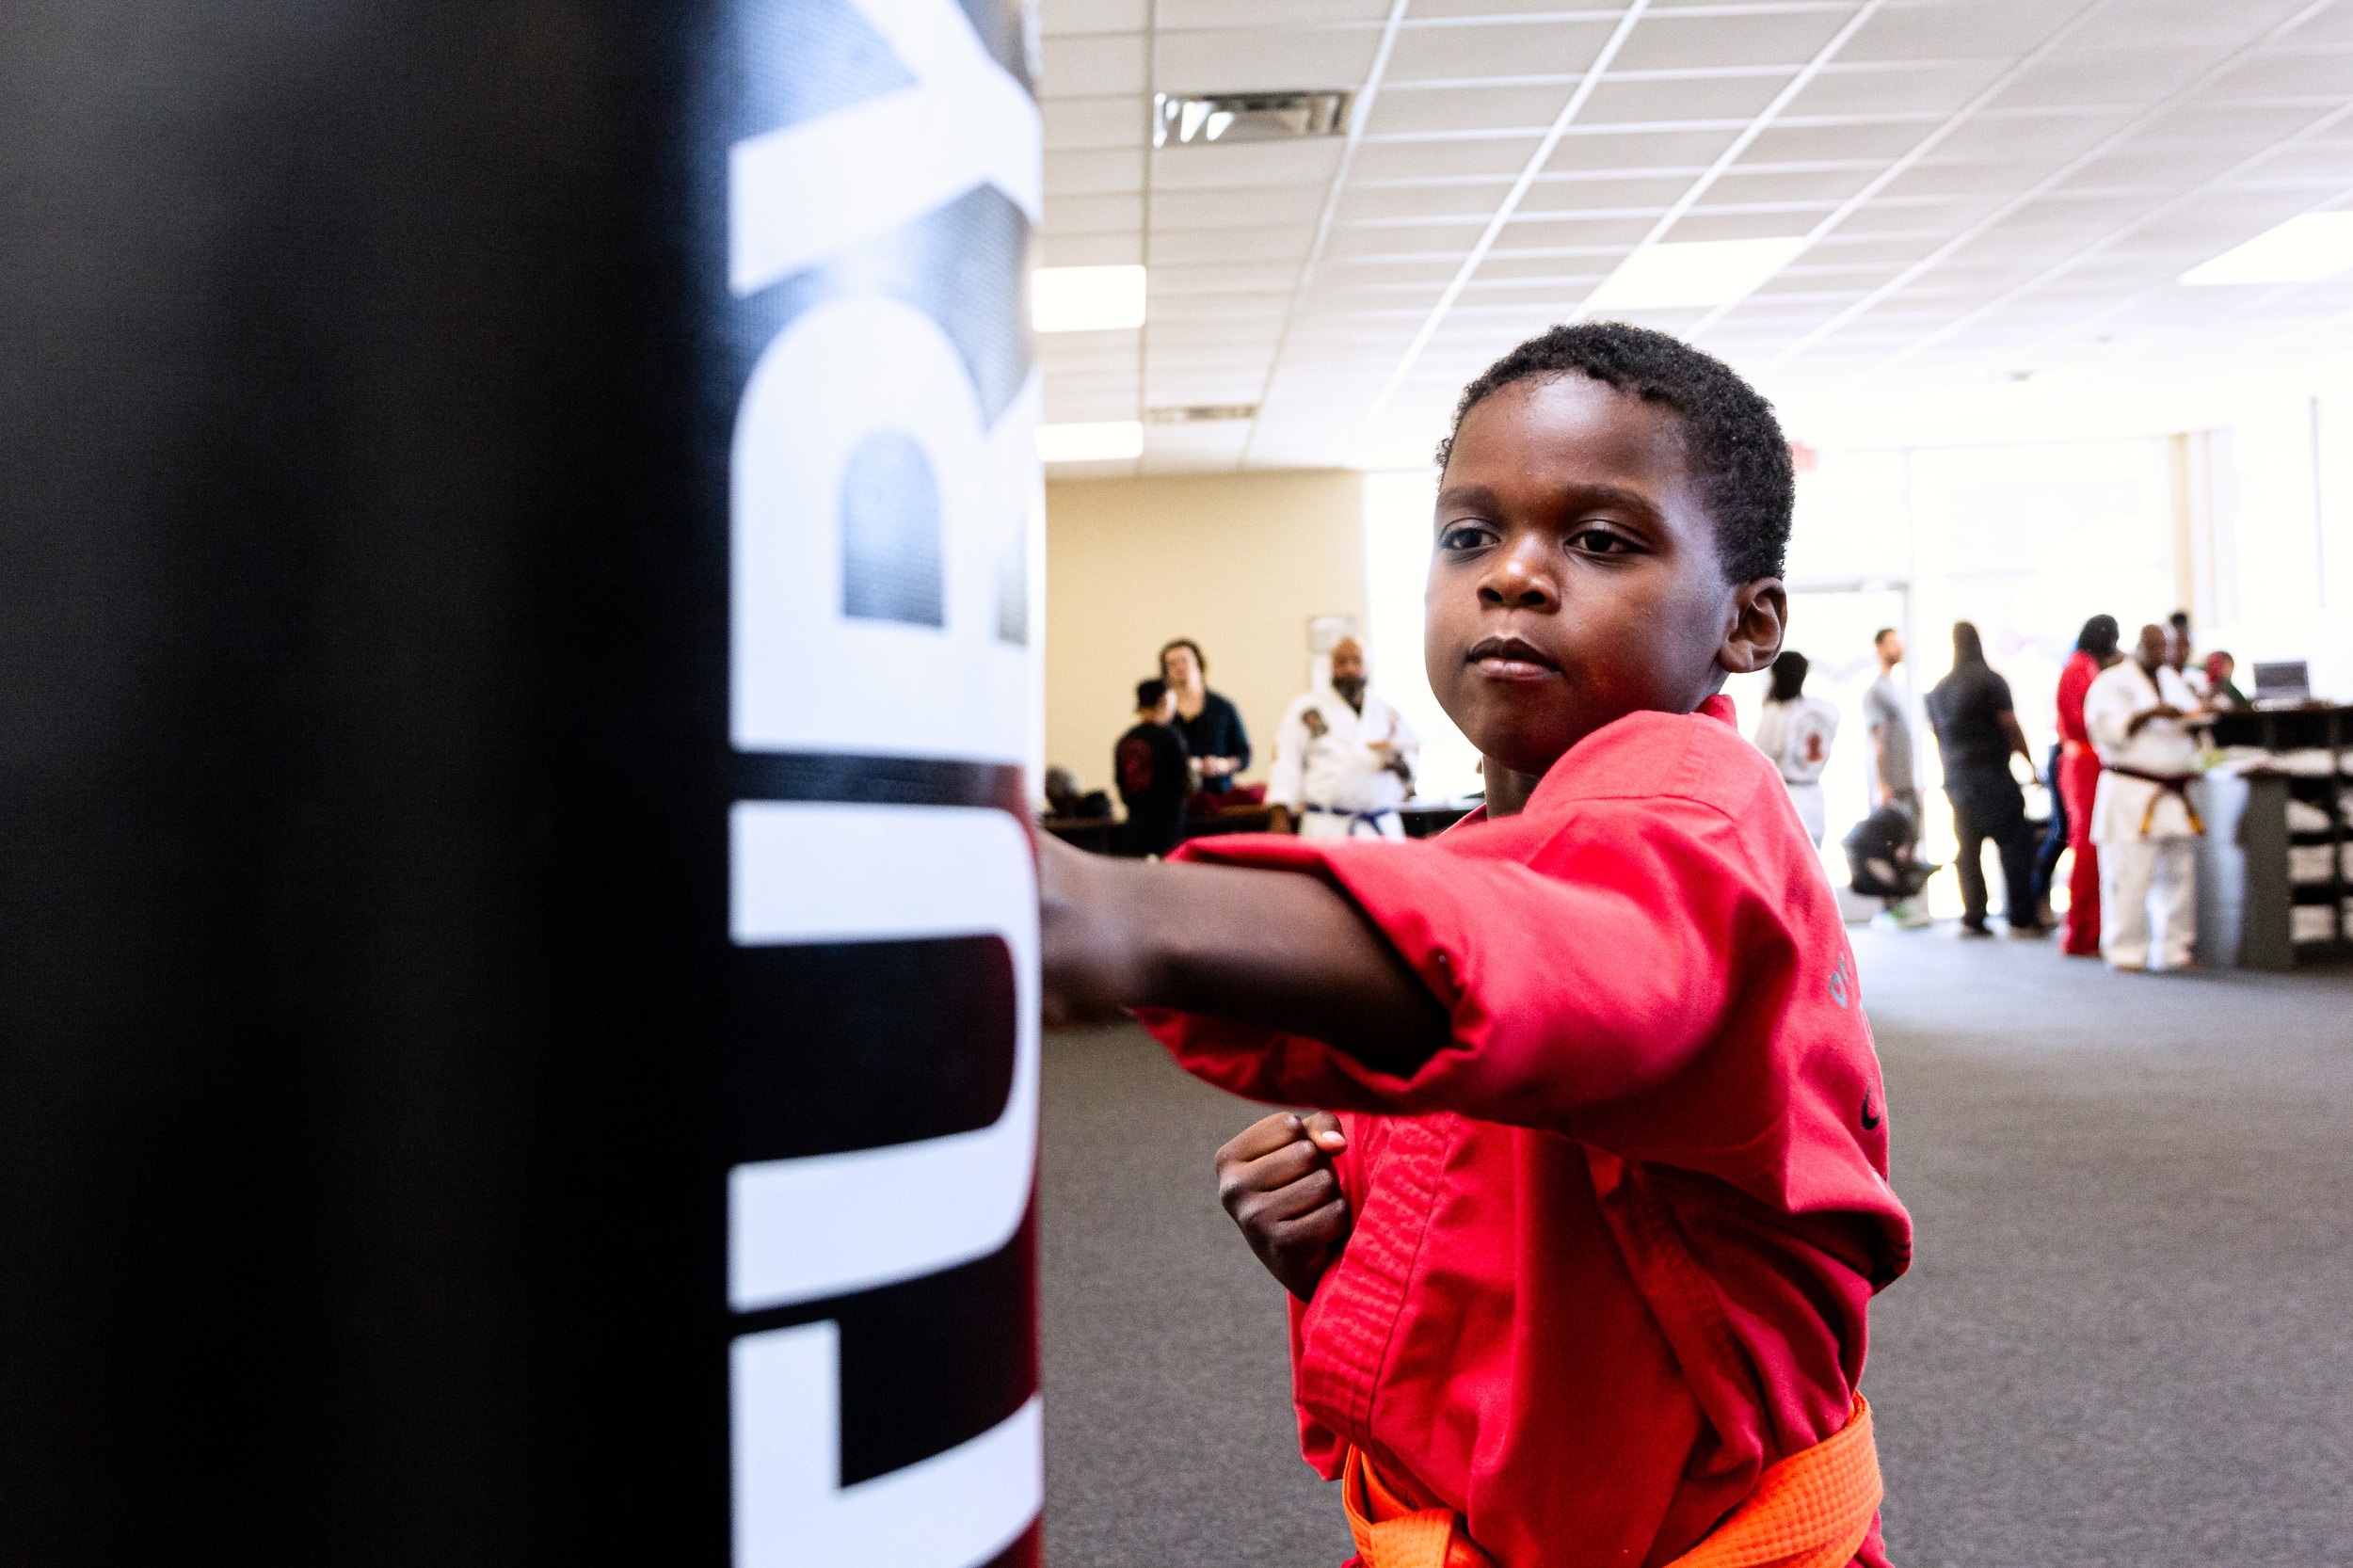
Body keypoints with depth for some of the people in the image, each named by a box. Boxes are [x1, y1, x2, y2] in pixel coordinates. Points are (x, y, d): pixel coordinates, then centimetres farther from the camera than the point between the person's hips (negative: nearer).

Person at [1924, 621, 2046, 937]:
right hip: (1991, 775, -6)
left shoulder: (1937, 689, 12)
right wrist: (2030, 765, 2)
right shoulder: (1990, 680, -7)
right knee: (2016, 845, -2)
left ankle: (1973, 918, 5)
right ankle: (2021, 918, -6)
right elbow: (2011, 728, -7)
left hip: (1956, 779, 6)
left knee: (1968, 849, 7)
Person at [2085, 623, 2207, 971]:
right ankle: (2125, 952, -1)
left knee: (2179, 875, 6)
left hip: (2174, 795, 7)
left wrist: (2193, 723, 2)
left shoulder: (2173, 680, 19)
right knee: (2129, 875, -9)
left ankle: (2175, 949, 14)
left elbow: (2190, 732, 25)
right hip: (2131, 795, -7)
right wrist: (2151, 713, -21)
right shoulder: (2112, 682, -2)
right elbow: (2106, 727, -16)